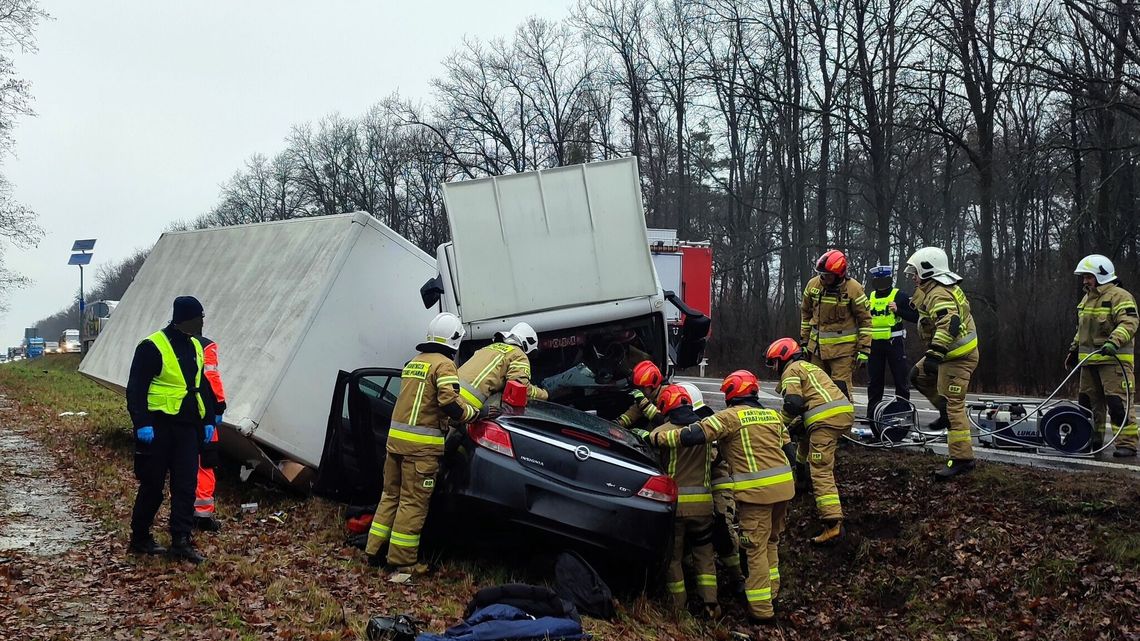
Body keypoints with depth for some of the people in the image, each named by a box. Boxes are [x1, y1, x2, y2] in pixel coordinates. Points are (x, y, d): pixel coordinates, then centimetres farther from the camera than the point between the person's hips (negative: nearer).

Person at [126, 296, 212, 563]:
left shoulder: (195, 347, 12)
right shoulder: (153, 347, -12)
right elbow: (136, 388, -13)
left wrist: (207, 421, 16)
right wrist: (141, 423, -19)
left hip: (187, 427, 6)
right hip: (158, 427, -6)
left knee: (186, 485, 0)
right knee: (152, 486, 4)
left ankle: (181, 541, 2)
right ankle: (139, 538, 19)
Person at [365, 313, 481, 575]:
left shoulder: (412, 363, 17)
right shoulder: (444, 364, -9)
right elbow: (449, 403, -19)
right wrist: (474, 413, -6)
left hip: (395, 436, 8)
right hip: (421, 444, -8)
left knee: (391, 495, 16)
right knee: (413, 502, -1)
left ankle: (374, 551, 21)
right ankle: (402, 561, 3)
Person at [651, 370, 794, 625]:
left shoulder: (731, 416, -7)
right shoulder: (772, 415, 14)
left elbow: (695, 435, -16)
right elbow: (787, 448, 16)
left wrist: (659, 438, -8)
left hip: (756, 490, -7)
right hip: (784, 485, 7)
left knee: (756, 548, 0)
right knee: (771, 541, 23)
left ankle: (761, 609, 3)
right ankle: (771, 590, 35)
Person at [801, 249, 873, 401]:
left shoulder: (853, 289, -12)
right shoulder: (813, 284, 1)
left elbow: (865, 320, -5)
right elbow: (805, 313, 14)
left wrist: (864, 349, -9)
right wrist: (804, 341, 14)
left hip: (843, 348, -5)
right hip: (817, 346, 5)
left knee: (841, 388, -10)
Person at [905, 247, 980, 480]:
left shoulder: (939, 295, -22)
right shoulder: (941, 288, 11)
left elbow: (948, 324, -37)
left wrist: (934, 354, -43)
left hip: (957, 357, -10)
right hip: (953, 353, 10)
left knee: (953, 405, -10)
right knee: (918, 375, 22)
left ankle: (962, 459, -8)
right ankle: (946, 411, 24)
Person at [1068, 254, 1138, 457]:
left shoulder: (1119, 296, -9)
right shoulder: (1087, 299, 20)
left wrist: (1113, 342, -34)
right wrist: (1074, 350, 27)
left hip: (1114, 360, -9)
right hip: (1089, 360, 9)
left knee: (1118, 401, -13)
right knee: (1089, 400, 12)